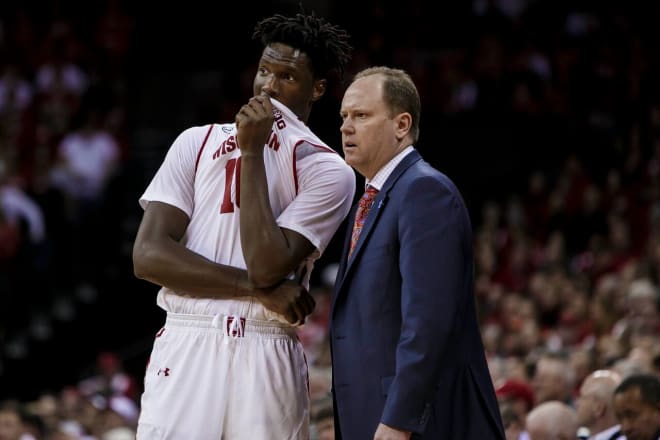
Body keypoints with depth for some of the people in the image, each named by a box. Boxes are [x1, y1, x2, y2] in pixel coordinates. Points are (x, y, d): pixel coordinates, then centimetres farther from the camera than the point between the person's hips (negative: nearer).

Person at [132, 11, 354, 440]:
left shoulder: (327, 171, 5)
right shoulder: (197, 143, 12)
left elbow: (269, 267, -10)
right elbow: (148, 255, 0)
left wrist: (253, 153, -6)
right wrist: (258, 287, -8)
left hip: (268, 360, -1)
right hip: (185, 351, 1)